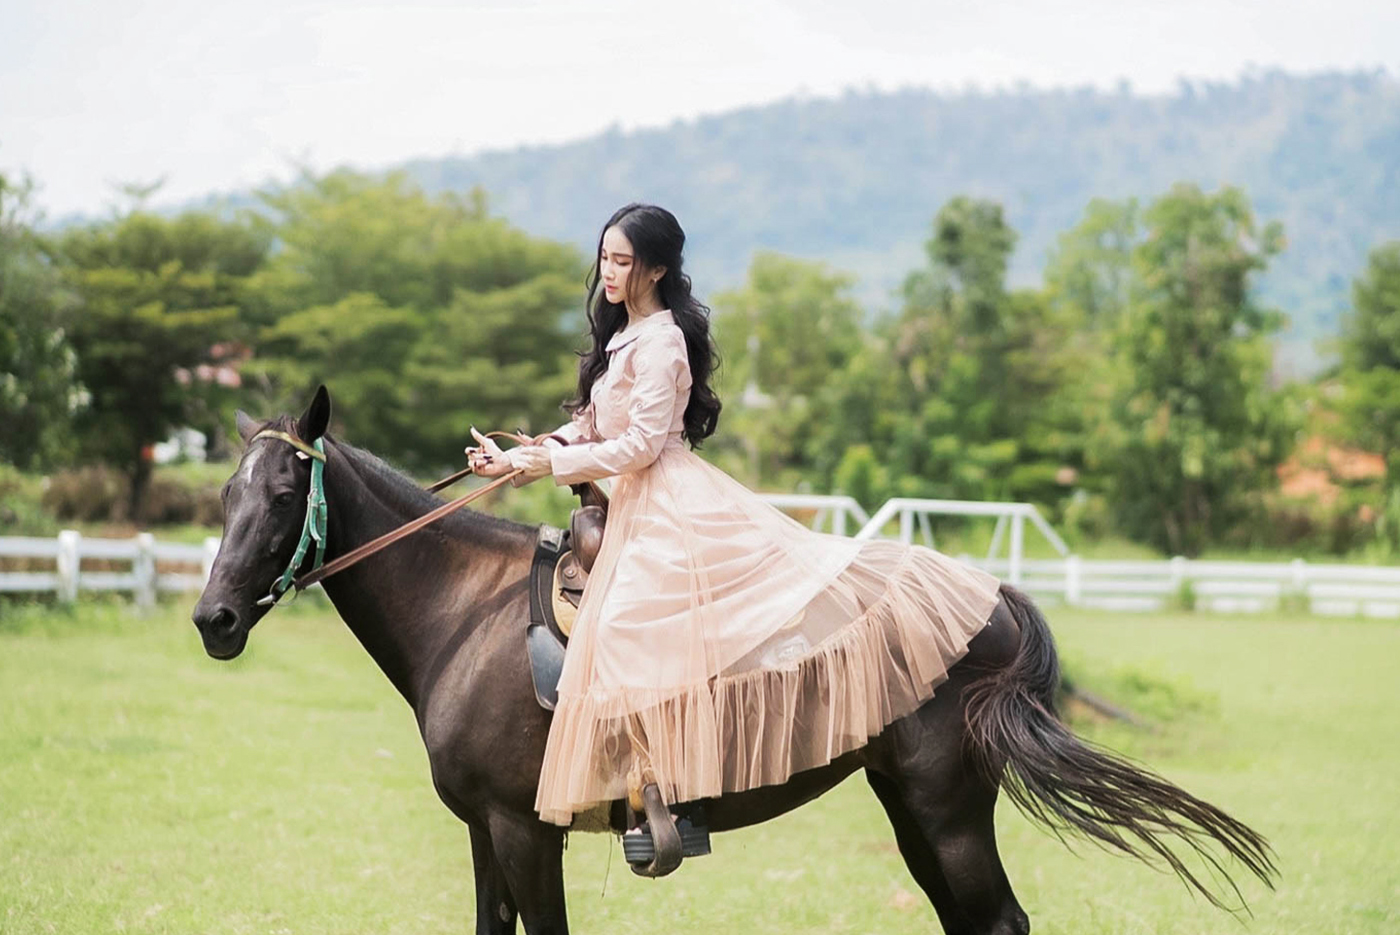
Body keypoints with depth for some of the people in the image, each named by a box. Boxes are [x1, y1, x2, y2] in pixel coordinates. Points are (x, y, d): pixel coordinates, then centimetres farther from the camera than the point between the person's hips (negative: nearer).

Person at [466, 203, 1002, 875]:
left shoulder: (661, 341, -12)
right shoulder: (624, 334, 19)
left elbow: (640, 445, -17)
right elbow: (591, 425, 20)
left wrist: (552, 462, -11)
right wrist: (520, 457, 7)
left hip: (671, 507, -10)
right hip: (640, 507, 10)